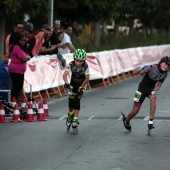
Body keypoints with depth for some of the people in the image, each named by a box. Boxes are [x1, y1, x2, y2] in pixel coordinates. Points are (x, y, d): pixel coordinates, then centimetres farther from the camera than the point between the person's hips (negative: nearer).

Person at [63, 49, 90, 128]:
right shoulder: (71, 64, -28)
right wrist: (66, 83, -57)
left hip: (82, 84, -2)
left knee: (77, 100, -16)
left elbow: (87, 78, -27)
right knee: (71, 100, 0)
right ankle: (70, 115, 29)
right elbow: (65, 74, -39)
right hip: (73, 83, 2)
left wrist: (81, 88, -32)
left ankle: (75, 120, -15)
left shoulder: (85, 66, -30)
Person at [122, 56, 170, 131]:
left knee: (153, 98, -35)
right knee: (135, 111, 0)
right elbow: (135, 72, -24)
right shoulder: (152, 68, -26)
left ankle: (151, 121, -30)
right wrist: (143, 70, -44)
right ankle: (126, 121, 34)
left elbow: (158, 85, 3)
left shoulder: (164, 74, -10)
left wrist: (155, 90, -19)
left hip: (151, 89, 3)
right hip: (142, 88, -3)